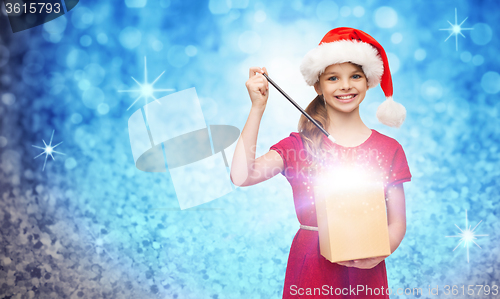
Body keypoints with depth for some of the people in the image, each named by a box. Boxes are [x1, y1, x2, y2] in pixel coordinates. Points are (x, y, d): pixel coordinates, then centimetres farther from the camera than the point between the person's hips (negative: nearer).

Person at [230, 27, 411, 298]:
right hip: (310, 270, -1)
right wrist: (258, 107, -17)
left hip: (364, 273, 1)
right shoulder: (299, 145, -2)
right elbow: (241, 176, -18)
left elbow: (397, 222, 3)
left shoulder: (388, 149, 1)